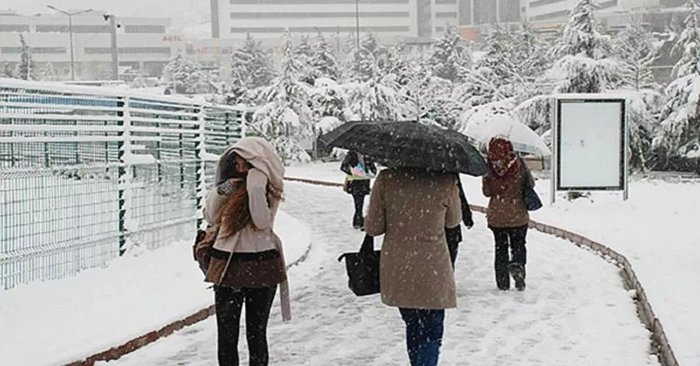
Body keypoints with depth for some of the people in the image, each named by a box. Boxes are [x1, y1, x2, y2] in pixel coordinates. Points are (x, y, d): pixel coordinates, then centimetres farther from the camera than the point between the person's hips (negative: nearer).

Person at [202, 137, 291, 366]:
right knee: (226, 334, 7)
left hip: (259, 265, -4)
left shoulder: (269, 189, -4)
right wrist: (219, 192, -6)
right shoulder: (230, 183, 8)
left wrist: (256, 188, -23)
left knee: (256, 333, 6)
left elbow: (263, 221, -18)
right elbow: (211, 218, 10)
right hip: (227, 264, 4)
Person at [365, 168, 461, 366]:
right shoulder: (446, 181, -13)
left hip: (397, 271, 3)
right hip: (432, 272, -3)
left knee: (413, 327, 21)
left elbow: (373, 228, -4)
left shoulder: (386, 179, -11)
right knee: (431, 331, 8)